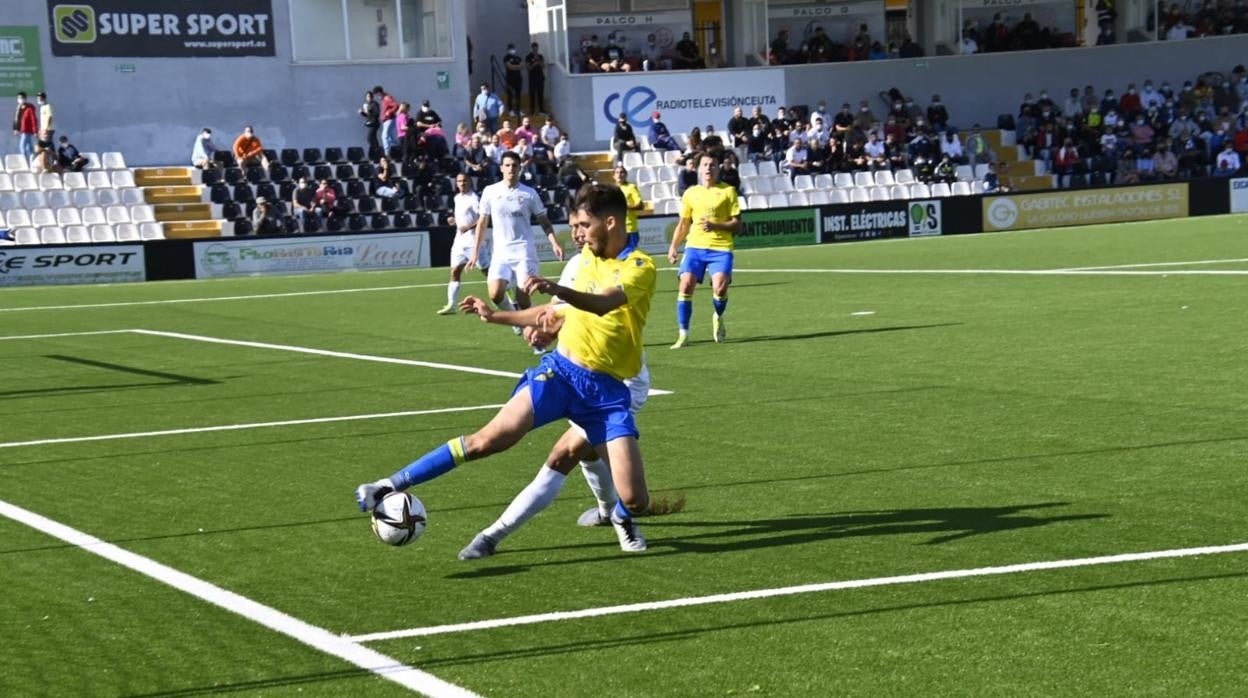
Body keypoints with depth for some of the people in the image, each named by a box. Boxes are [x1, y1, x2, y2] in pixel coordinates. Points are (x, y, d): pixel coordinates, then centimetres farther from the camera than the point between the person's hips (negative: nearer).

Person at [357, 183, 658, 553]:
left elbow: (604, 304, -31)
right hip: (561, 369, 3)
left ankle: (622, 517, 30)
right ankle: (392, 485, -11)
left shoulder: (641, 267, -10)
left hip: (606, 389, -3)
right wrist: (495, 315, 25)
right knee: (490, 438, -17)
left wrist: (556, 288, -51)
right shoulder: (588, 256, 10)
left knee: (635, 500, -8)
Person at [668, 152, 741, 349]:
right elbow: (683, 224, 21)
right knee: (686, 285, -14)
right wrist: (674, 246, 10)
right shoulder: (690, 193, 12)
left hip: (721, 248, -3)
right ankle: (683, 334, -5)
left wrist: (715, 225, -17)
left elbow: (737, 225, -1)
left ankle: (718, 317, 17)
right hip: (695, 246, 3)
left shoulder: (728, 192, 2)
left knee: (720, 288, -18)